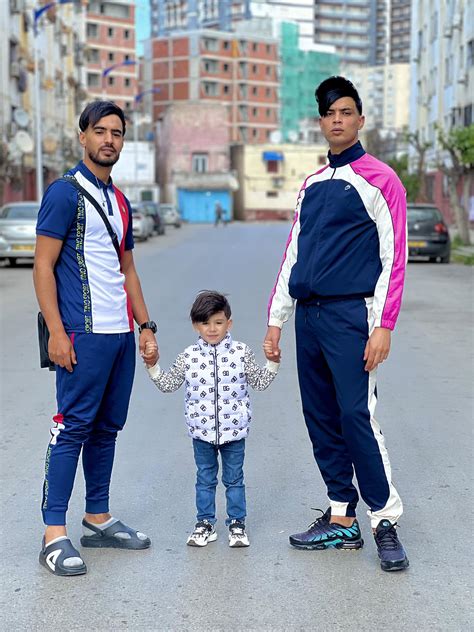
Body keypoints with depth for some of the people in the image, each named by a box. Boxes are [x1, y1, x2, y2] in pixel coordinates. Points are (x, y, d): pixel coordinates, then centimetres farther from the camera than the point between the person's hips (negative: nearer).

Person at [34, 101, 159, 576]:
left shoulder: (119, 200, 17)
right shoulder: (65, 193, -6)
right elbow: (43, 266, -10)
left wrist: (146, 326, 16)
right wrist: (56, 332, -17)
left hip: (121, 333, 8)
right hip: (83, 333, -8)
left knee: (107, 427, 12)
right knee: (73, 427, -6)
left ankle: (98, 519, 23)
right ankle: (54, 536, -1)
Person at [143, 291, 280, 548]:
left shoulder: (241, 352, -3)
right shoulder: (189, 356, -2)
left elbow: (260, 382, 6)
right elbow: (168, 384, 6)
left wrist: (273, 363, -7)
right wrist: (152, 366, -4)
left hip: (234, 430, -1)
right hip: (202, 431, 1)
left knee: (234, 478, 10)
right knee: (205, 479, 13)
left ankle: (237, 524, 21)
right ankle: (205, 524, 24)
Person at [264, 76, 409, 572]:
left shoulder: (379, 180, -2)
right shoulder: (311, 186, 17)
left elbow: (394, 259, -7)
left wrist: (383, 326, -15)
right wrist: (276, 320, 14)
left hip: (350, 315, -7)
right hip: (308, 316, 7)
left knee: (357, 415, -11)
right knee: (321, 419, 8)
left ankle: (386, 520, 1)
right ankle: (341, 519, 16)